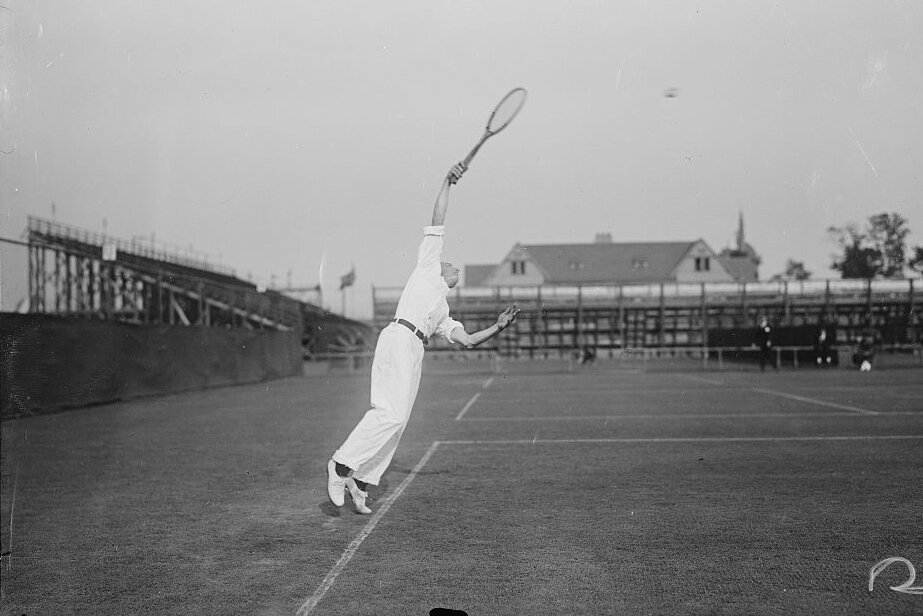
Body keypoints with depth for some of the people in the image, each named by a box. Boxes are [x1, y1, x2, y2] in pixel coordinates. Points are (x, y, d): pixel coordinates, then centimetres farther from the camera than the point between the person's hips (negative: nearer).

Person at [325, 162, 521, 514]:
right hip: (399, 338, -8)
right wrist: (448, 182, 8)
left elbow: (468, 341, 21)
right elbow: (438, 221, 13)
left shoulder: (444, 315, 35)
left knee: (396, 422, -1)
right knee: (391, 413, -21)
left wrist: (497, 328, 10)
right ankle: (342, 463, -18)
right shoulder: (428, 266, 20)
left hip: (414, 353, 8)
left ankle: (360, 484, -1)